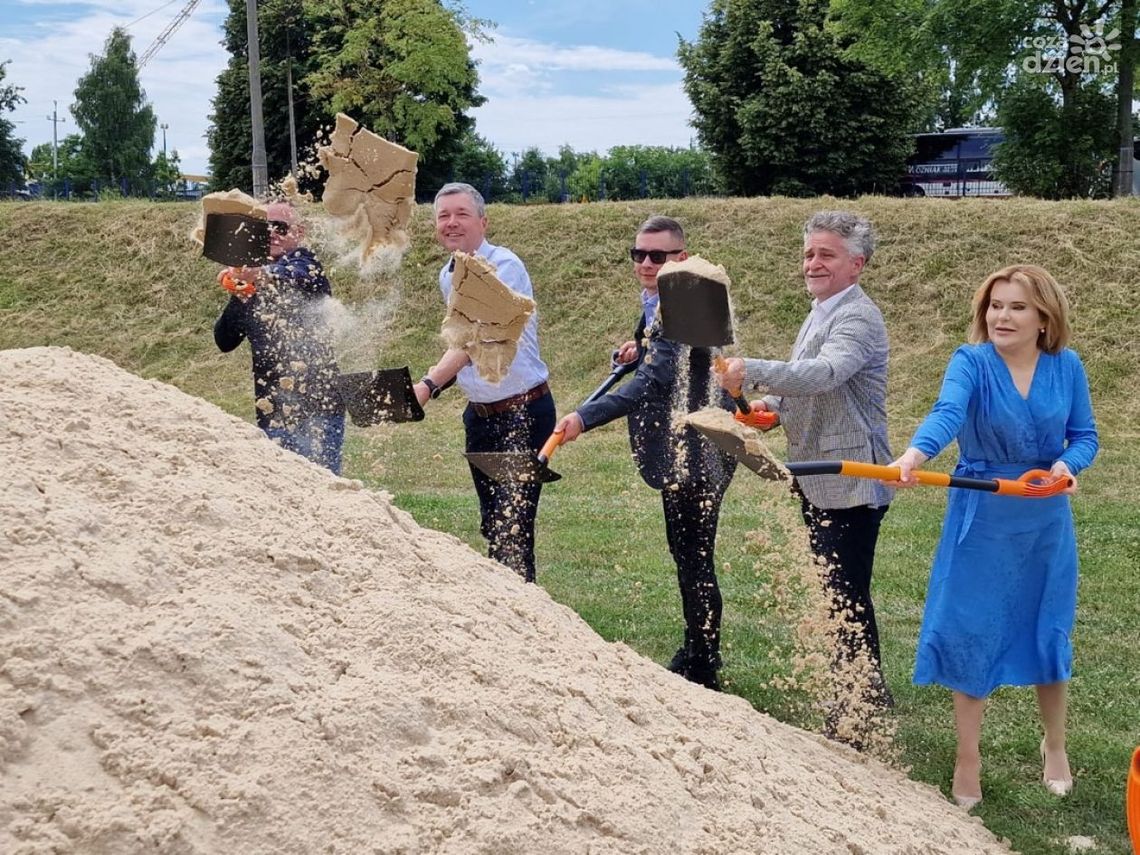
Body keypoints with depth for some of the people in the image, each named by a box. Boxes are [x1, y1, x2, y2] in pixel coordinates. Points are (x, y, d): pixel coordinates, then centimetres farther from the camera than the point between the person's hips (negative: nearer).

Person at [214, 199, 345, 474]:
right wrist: (239, 297, -7)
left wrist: (261, 275, -48)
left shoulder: (304, 264, -2)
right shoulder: (252, 286, 14)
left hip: (318, 404, -5)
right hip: (273, 410, 5)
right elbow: (224, 341, 9)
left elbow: (298, 279, -28)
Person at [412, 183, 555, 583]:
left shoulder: (504, 266, -17)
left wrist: (429, 384, -40)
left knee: (513, 526, -12)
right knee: (491, 525, 13)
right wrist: (440, 380, 9)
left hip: (522, 412, -8)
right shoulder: (448, 276, 9)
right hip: (479, 412, 8)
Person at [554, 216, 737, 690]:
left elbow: (653, 383, -32)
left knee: (693, 562, -2)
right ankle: (696, 655, 33)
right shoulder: (664, 303, 12)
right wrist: (642, 349, 6)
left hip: (694, 453, -11)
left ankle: (701, 670, 9)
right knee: (690, 557, 20)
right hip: (686, 451, 11)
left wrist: (585, 417, -40)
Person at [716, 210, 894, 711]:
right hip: (818, 478, 10)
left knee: (848, 596, -6)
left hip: (850, 482, -10)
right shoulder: (820, 313, 16)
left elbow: (824, 374, -34)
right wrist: (775, 406, 5)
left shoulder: (858, 318, -16)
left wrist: (752, 372, -42)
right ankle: (852, 693, 31)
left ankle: (866, 703, 5)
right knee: (835, 592, 18)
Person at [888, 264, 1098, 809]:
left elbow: (1084, 436, 2)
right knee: (970, 632, 2)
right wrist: (917, 453, -53)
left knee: (1048, 630, 12)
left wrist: (1068, 464, -21)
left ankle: (1054, 745, 37)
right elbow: (948, 412, -33)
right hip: (980, 521, -2)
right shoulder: (971, 362, -14)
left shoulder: (1066, 366, -4)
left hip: (1045, 521, 3)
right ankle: (968, 760, 19)